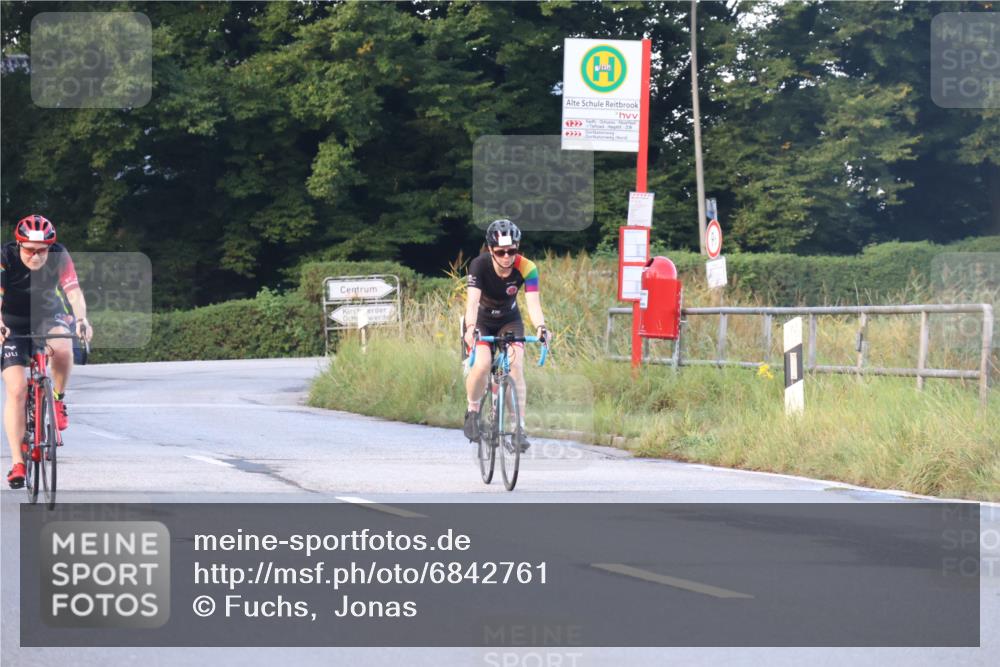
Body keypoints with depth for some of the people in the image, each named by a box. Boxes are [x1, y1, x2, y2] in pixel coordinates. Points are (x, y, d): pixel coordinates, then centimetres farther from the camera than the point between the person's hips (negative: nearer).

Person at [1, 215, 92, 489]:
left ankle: (59, 399, -6)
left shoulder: (59, 257, -20)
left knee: (61, 347, -35)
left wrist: (81, 320, -51)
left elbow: (74, 291, -31)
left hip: (49, 315, 1)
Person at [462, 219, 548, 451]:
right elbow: (472, 301, -39)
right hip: (480, 320, -1)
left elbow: (533, 303, -34)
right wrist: (471, 328, -57)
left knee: (516, 366, -19)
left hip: (509, 320, 1)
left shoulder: (527, 268, -25)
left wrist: (540, 327, -54)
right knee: (482, 364, -25)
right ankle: (473, 411, 1)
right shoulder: (479, 265, -29)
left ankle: (519, 429, -15)